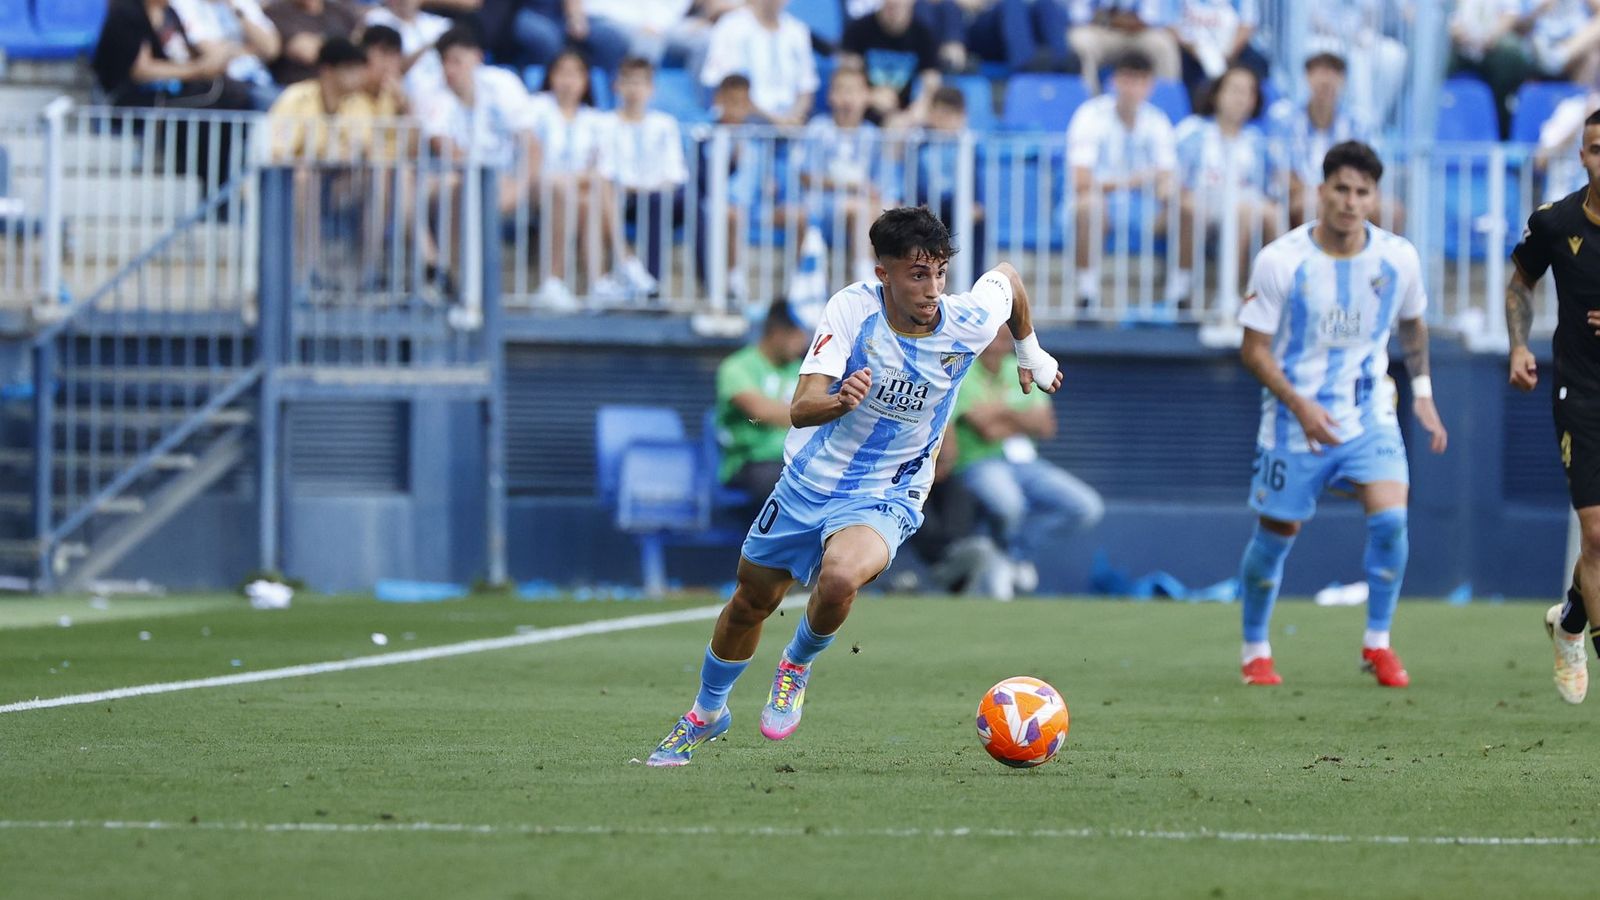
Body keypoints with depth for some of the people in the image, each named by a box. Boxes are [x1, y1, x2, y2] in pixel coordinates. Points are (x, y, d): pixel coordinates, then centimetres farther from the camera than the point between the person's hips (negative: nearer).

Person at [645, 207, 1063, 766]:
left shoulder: (967, 325, -18)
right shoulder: (852, 309, -21)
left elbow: (1005, 275, 6)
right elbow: (801, 409, -28)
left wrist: (1031, 353, 19)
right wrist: (840, 401, -50)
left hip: (883, 499, -2)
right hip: (807, 482, 2)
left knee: (839, 579, -34)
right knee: (751, 601, 18)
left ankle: (797, 668, -1)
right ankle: (708, 712, 48)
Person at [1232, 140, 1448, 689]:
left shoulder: (1398, 259, -6)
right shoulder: (1281, 261, -14)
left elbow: (1412, 325, 15)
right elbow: (1255, 348, -9)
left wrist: (1422, 392, 10)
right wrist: (1301, 406, -21)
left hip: (1369, 413, 2)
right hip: (1296, 418, -1)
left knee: (1390, 517, -18)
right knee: (1277, 533, 6)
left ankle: (1378, 644, -1)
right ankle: (1255, 650, 27)